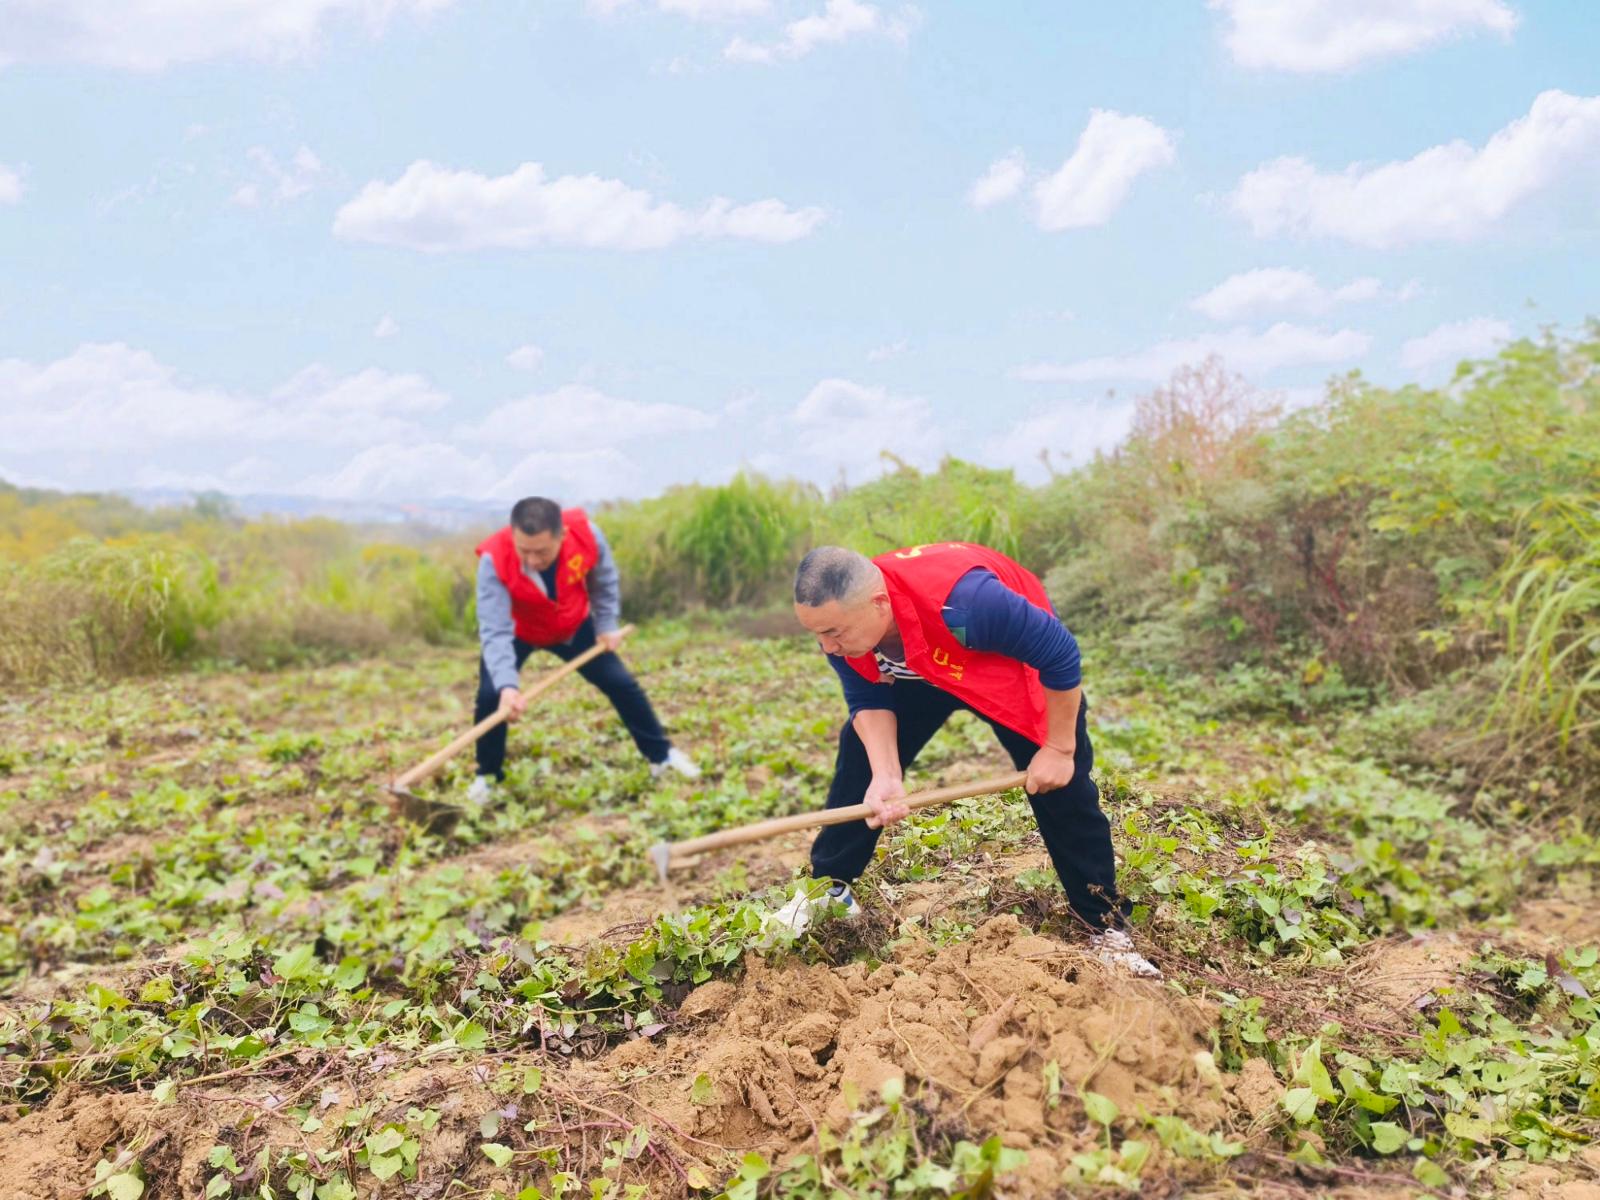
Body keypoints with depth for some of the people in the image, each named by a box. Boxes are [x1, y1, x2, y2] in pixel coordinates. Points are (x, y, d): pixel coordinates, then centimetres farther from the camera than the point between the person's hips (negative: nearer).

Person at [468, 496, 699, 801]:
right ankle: (488, 775, 5)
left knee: (621, 683, 4)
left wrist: (607, 625, -8)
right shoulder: (494, 561, -40)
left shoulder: (586, 533, -33)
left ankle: (661, 755, 24)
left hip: (573, 627, 2)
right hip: (517, 632, -2)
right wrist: (507, 685, -54)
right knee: (491, 695, -20)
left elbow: (604, 580, -9)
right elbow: (495, 632, -42)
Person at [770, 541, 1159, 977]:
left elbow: (1061, 656, -33)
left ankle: (1106, 927, 11)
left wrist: (1059, 748, -23)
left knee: (1063, 790, -6)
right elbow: (869, 701, -15)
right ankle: (826, 887, 12)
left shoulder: (963, 601, -47)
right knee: (860, 756, -3)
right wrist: (885, 777, -32)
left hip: (1019, 659, -4)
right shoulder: (841, 621, -28)